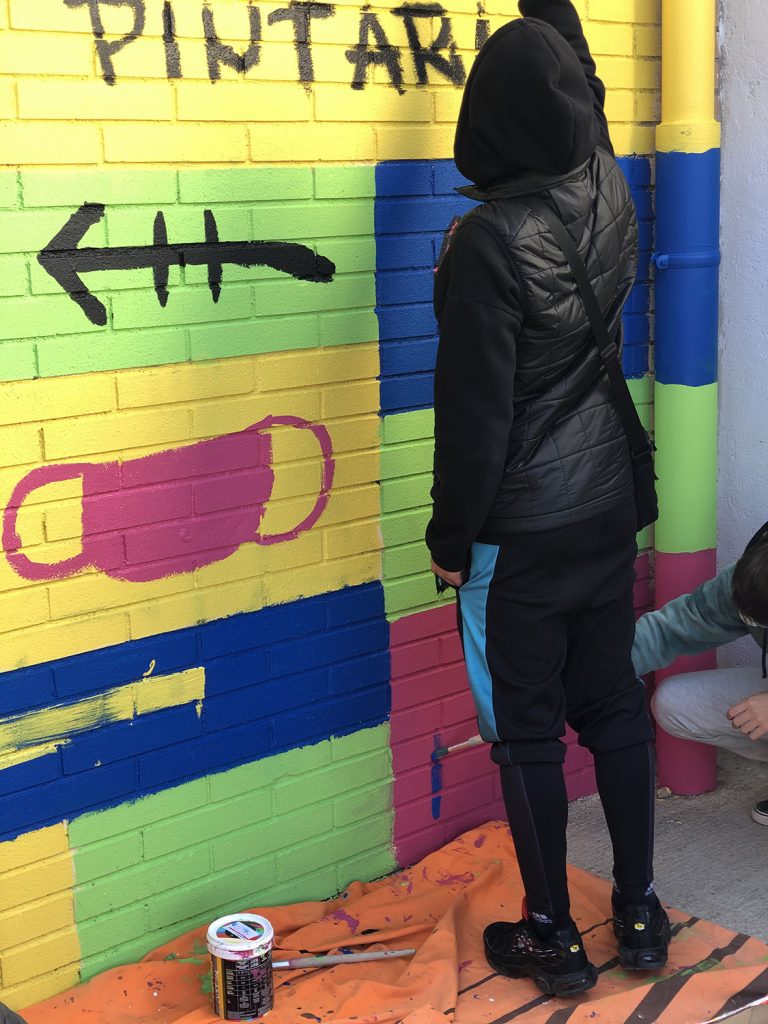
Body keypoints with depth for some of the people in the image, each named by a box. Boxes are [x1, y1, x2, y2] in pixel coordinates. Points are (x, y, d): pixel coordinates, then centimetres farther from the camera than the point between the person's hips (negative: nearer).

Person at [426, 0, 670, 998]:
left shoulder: (489, 241, -21)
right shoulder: (608, 194, -3)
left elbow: (474, 411, -17)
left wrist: (450, 536, -7)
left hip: (519, 533, -6)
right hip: (607, 507, 7)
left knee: (527, 731, 7)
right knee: (613, 703, 17)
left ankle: (554, 936, 22)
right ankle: (640, 912, 29)